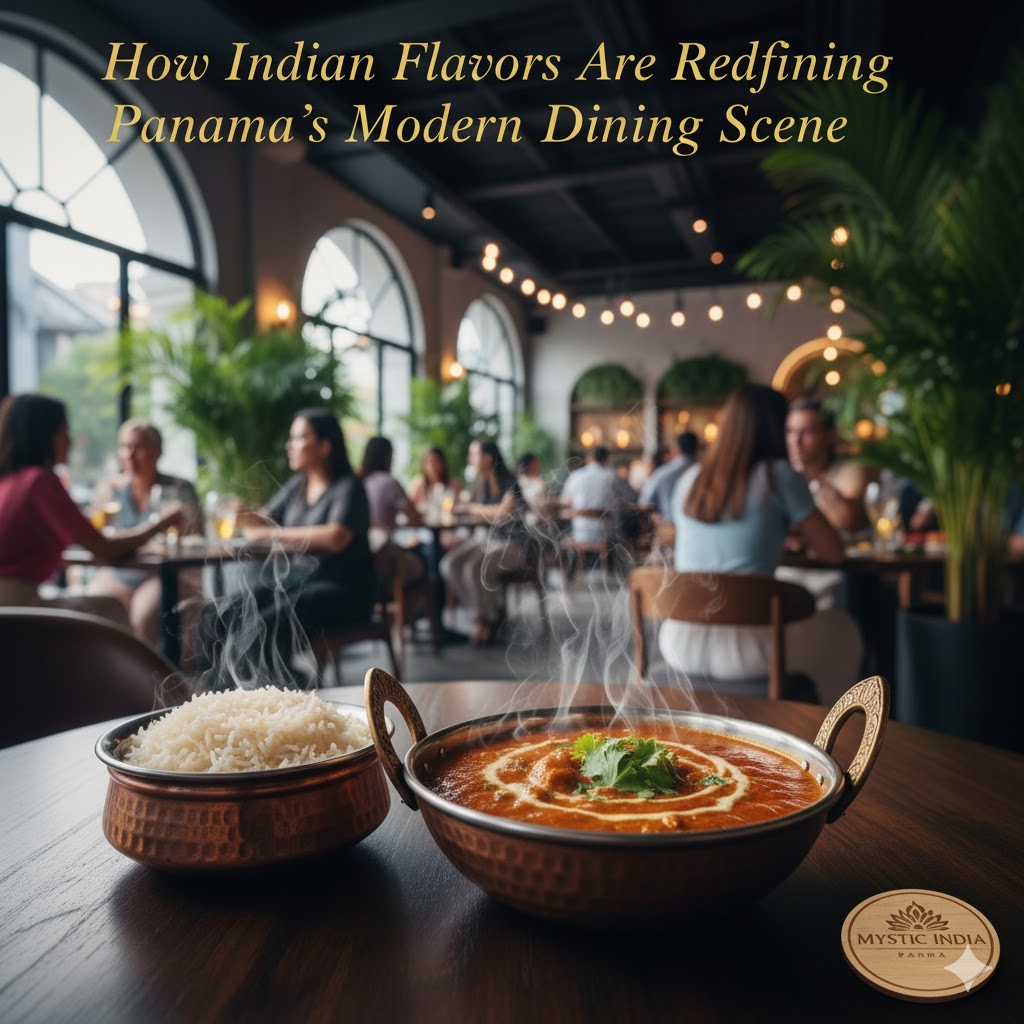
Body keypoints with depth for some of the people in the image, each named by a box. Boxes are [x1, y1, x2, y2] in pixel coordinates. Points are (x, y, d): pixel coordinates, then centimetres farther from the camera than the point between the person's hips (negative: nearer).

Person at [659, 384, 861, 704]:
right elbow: (833, 552, 0)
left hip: (680, 643, 5)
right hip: (742, 647, -5)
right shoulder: (779, 476, -6)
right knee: (842, 630, 23)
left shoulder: (690, 479, 8)